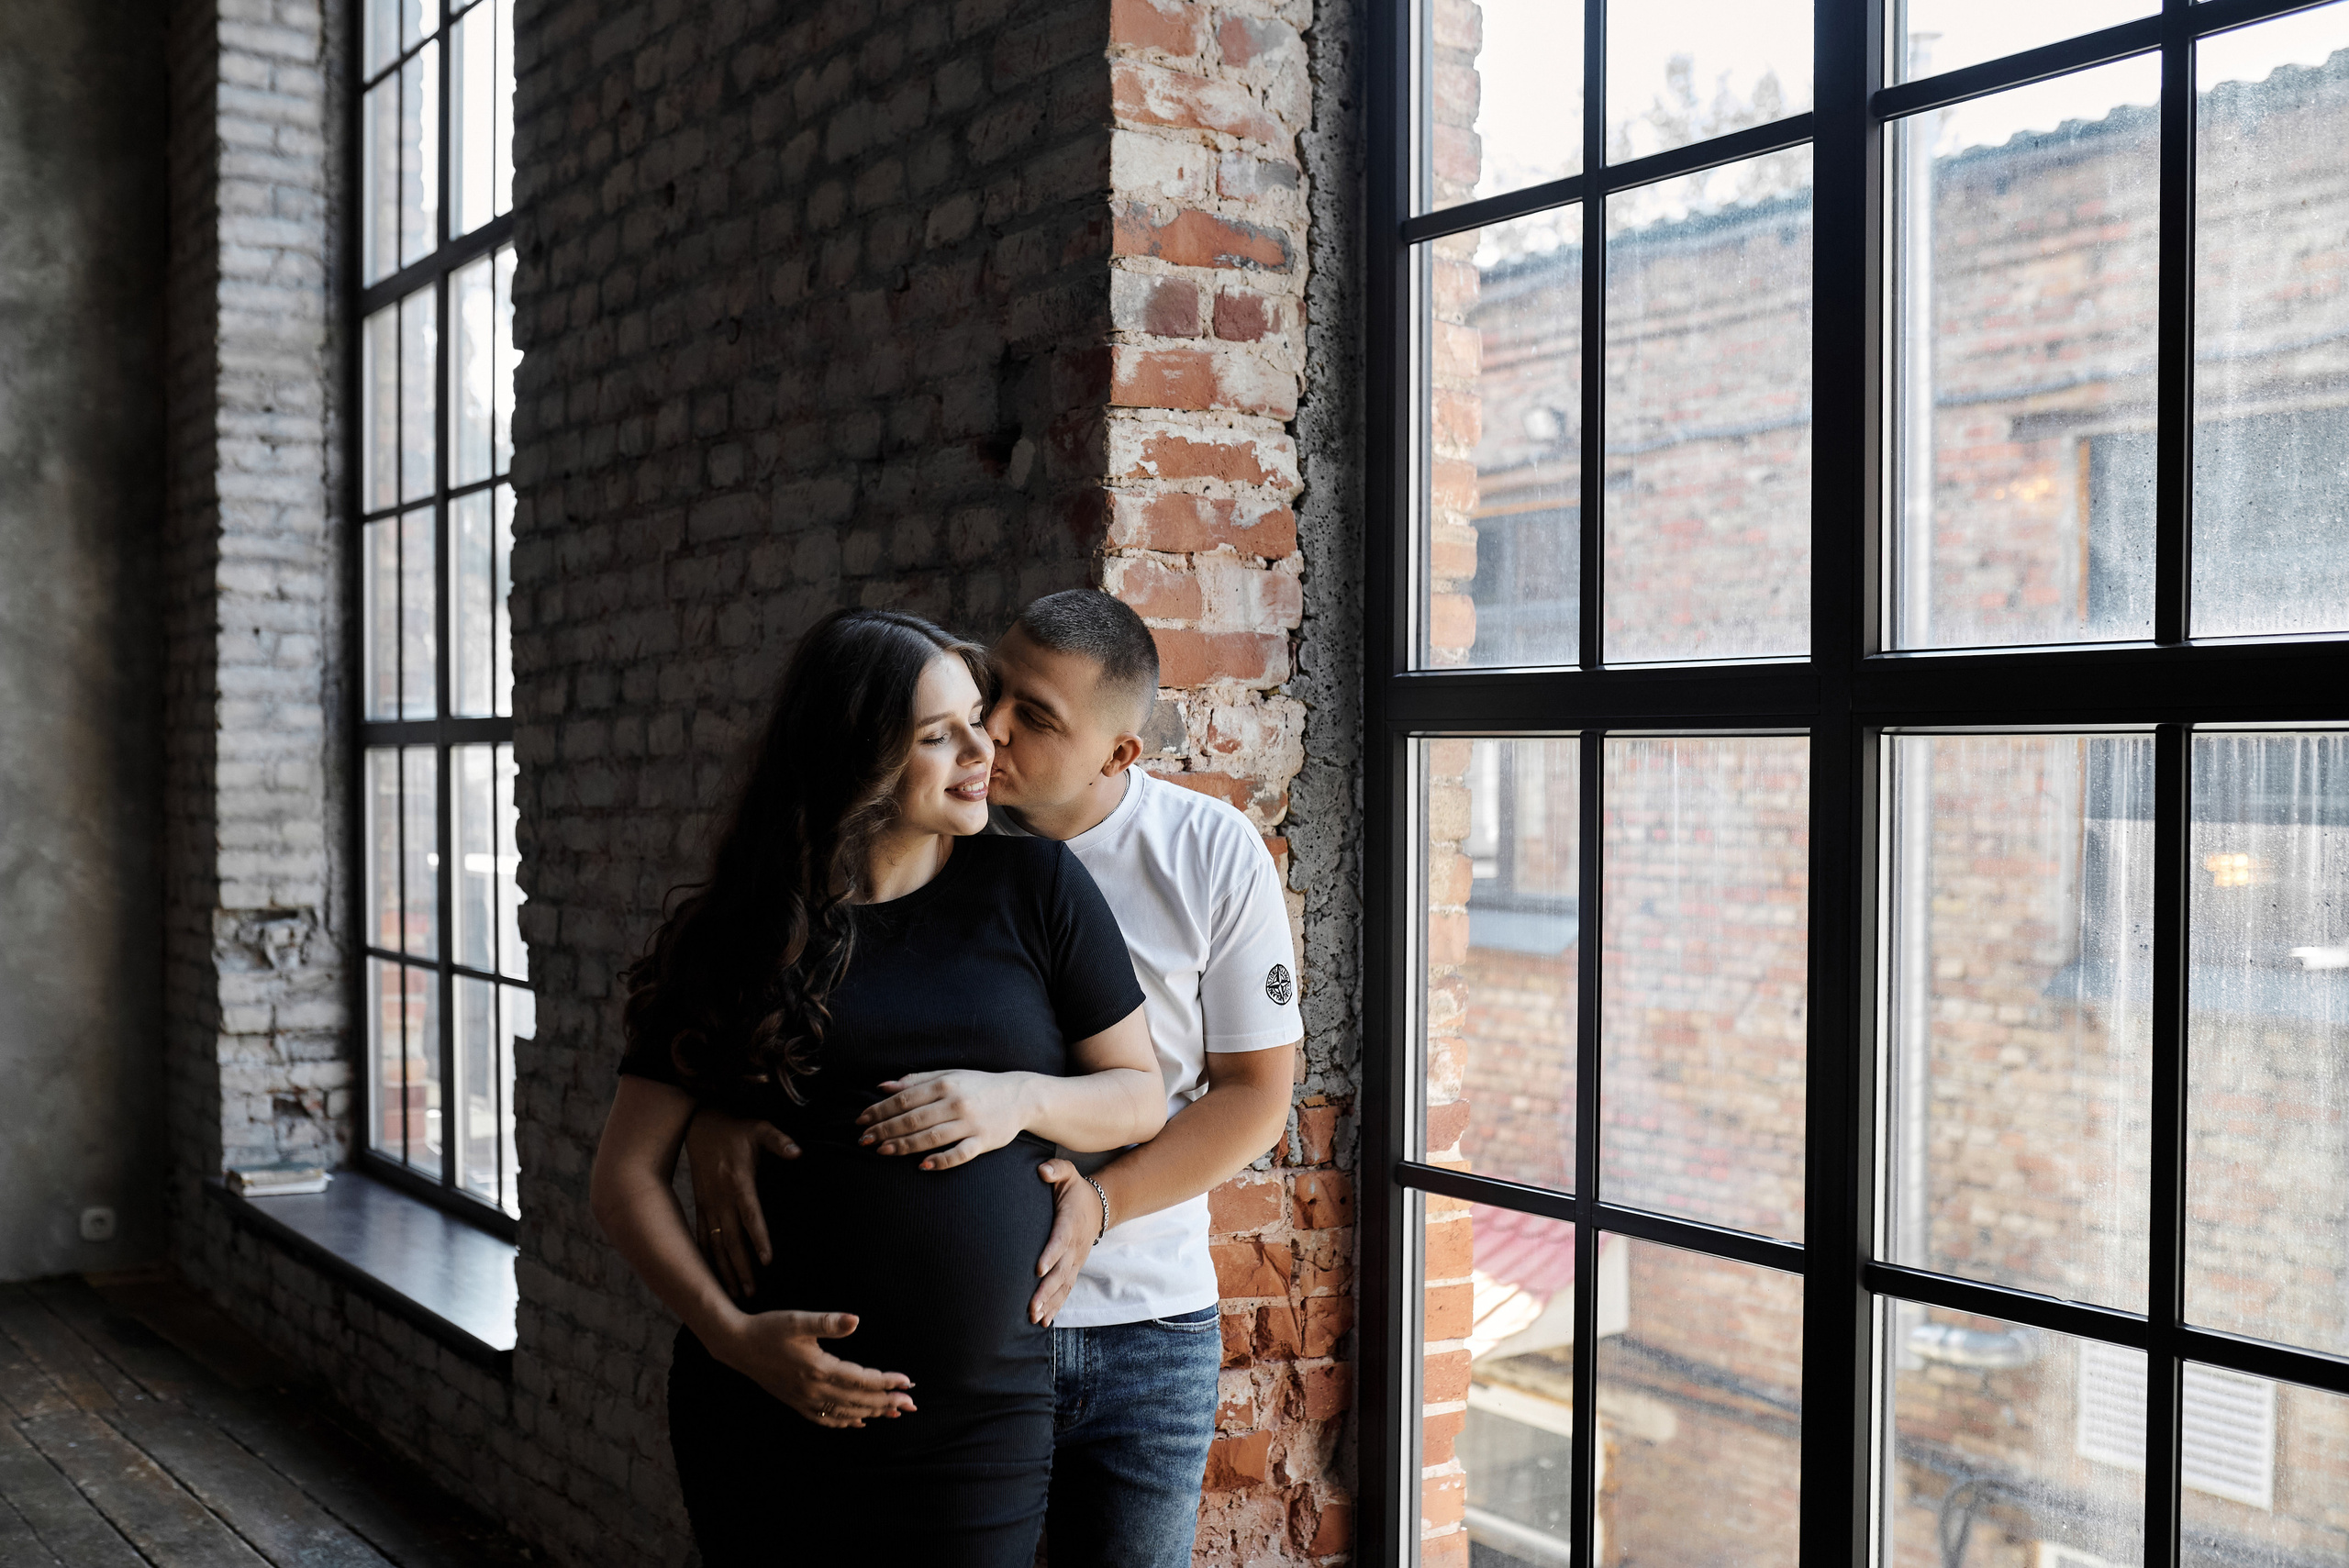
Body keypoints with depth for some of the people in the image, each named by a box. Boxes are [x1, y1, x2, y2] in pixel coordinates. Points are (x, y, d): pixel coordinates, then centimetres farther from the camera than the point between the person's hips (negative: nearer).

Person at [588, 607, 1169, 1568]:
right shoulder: (737, 934, 0)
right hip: (773, 1411, 0)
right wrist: (731, 1334, -14)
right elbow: (627, 1176, 0)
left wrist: (1022, 1101, -13)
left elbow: (1140, 1096, 7)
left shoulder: (1034, 888, 1)